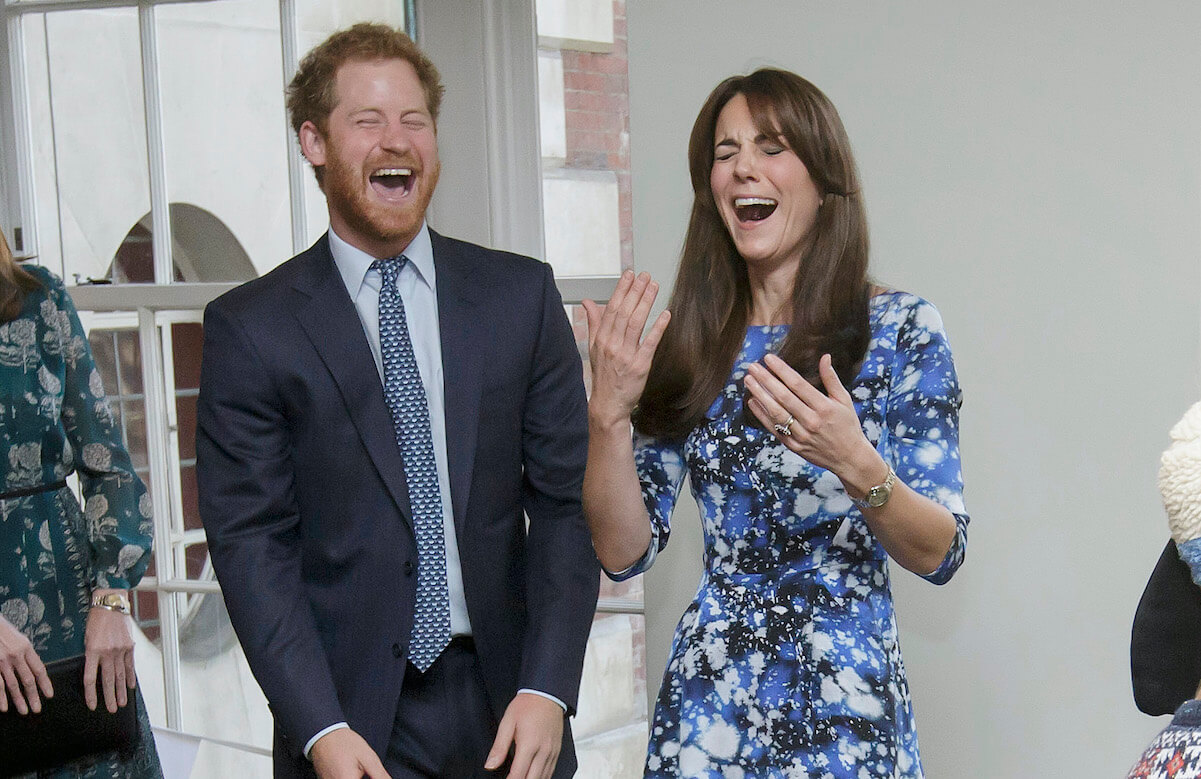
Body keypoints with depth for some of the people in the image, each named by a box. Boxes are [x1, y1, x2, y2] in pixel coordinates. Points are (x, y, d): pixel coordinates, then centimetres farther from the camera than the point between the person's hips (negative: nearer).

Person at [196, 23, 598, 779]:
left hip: (505, 700, 2)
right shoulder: (250, 327, -3)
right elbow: (250, 540, -5)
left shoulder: (522, 295, 2)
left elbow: (564, 498, -1)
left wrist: (546, 690, -10)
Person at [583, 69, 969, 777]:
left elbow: (941, 555, -9)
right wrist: (609, 413, -15)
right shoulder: (687, 342, 0)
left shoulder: (900, 328, -7)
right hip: (708, 700, 3)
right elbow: (625, 552, -1)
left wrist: (857, 465, -26)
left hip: (846, 702, -2)